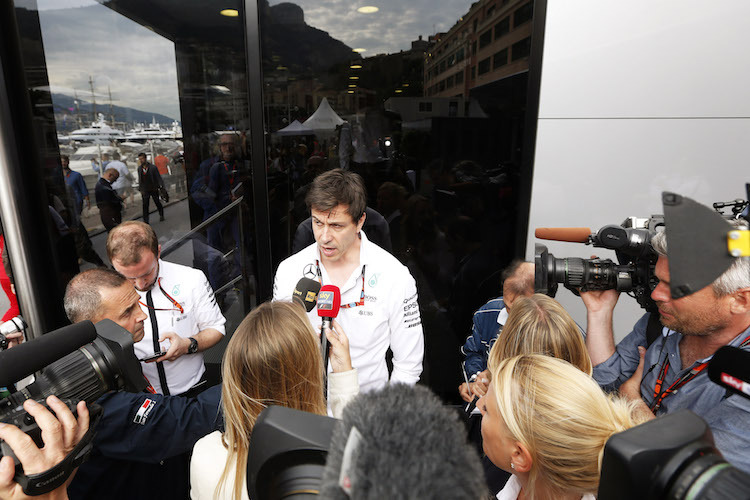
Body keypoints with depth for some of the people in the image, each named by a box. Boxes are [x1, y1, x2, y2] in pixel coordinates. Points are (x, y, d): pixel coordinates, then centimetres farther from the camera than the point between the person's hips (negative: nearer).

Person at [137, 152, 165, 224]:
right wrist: (140, 189, 13)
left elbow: (158, 178, -6)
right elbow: (139, 179, 13)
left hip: (154, 189, -2)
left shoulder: (153, 168, -9)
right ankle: (145, 221, -2)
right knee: (145, 205, -5)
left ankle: (161, 215, 36)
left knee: (157, 203, 11)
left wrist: (161, 187, -12)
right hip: (145, 190, 2)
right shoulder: (139, 169, 4)